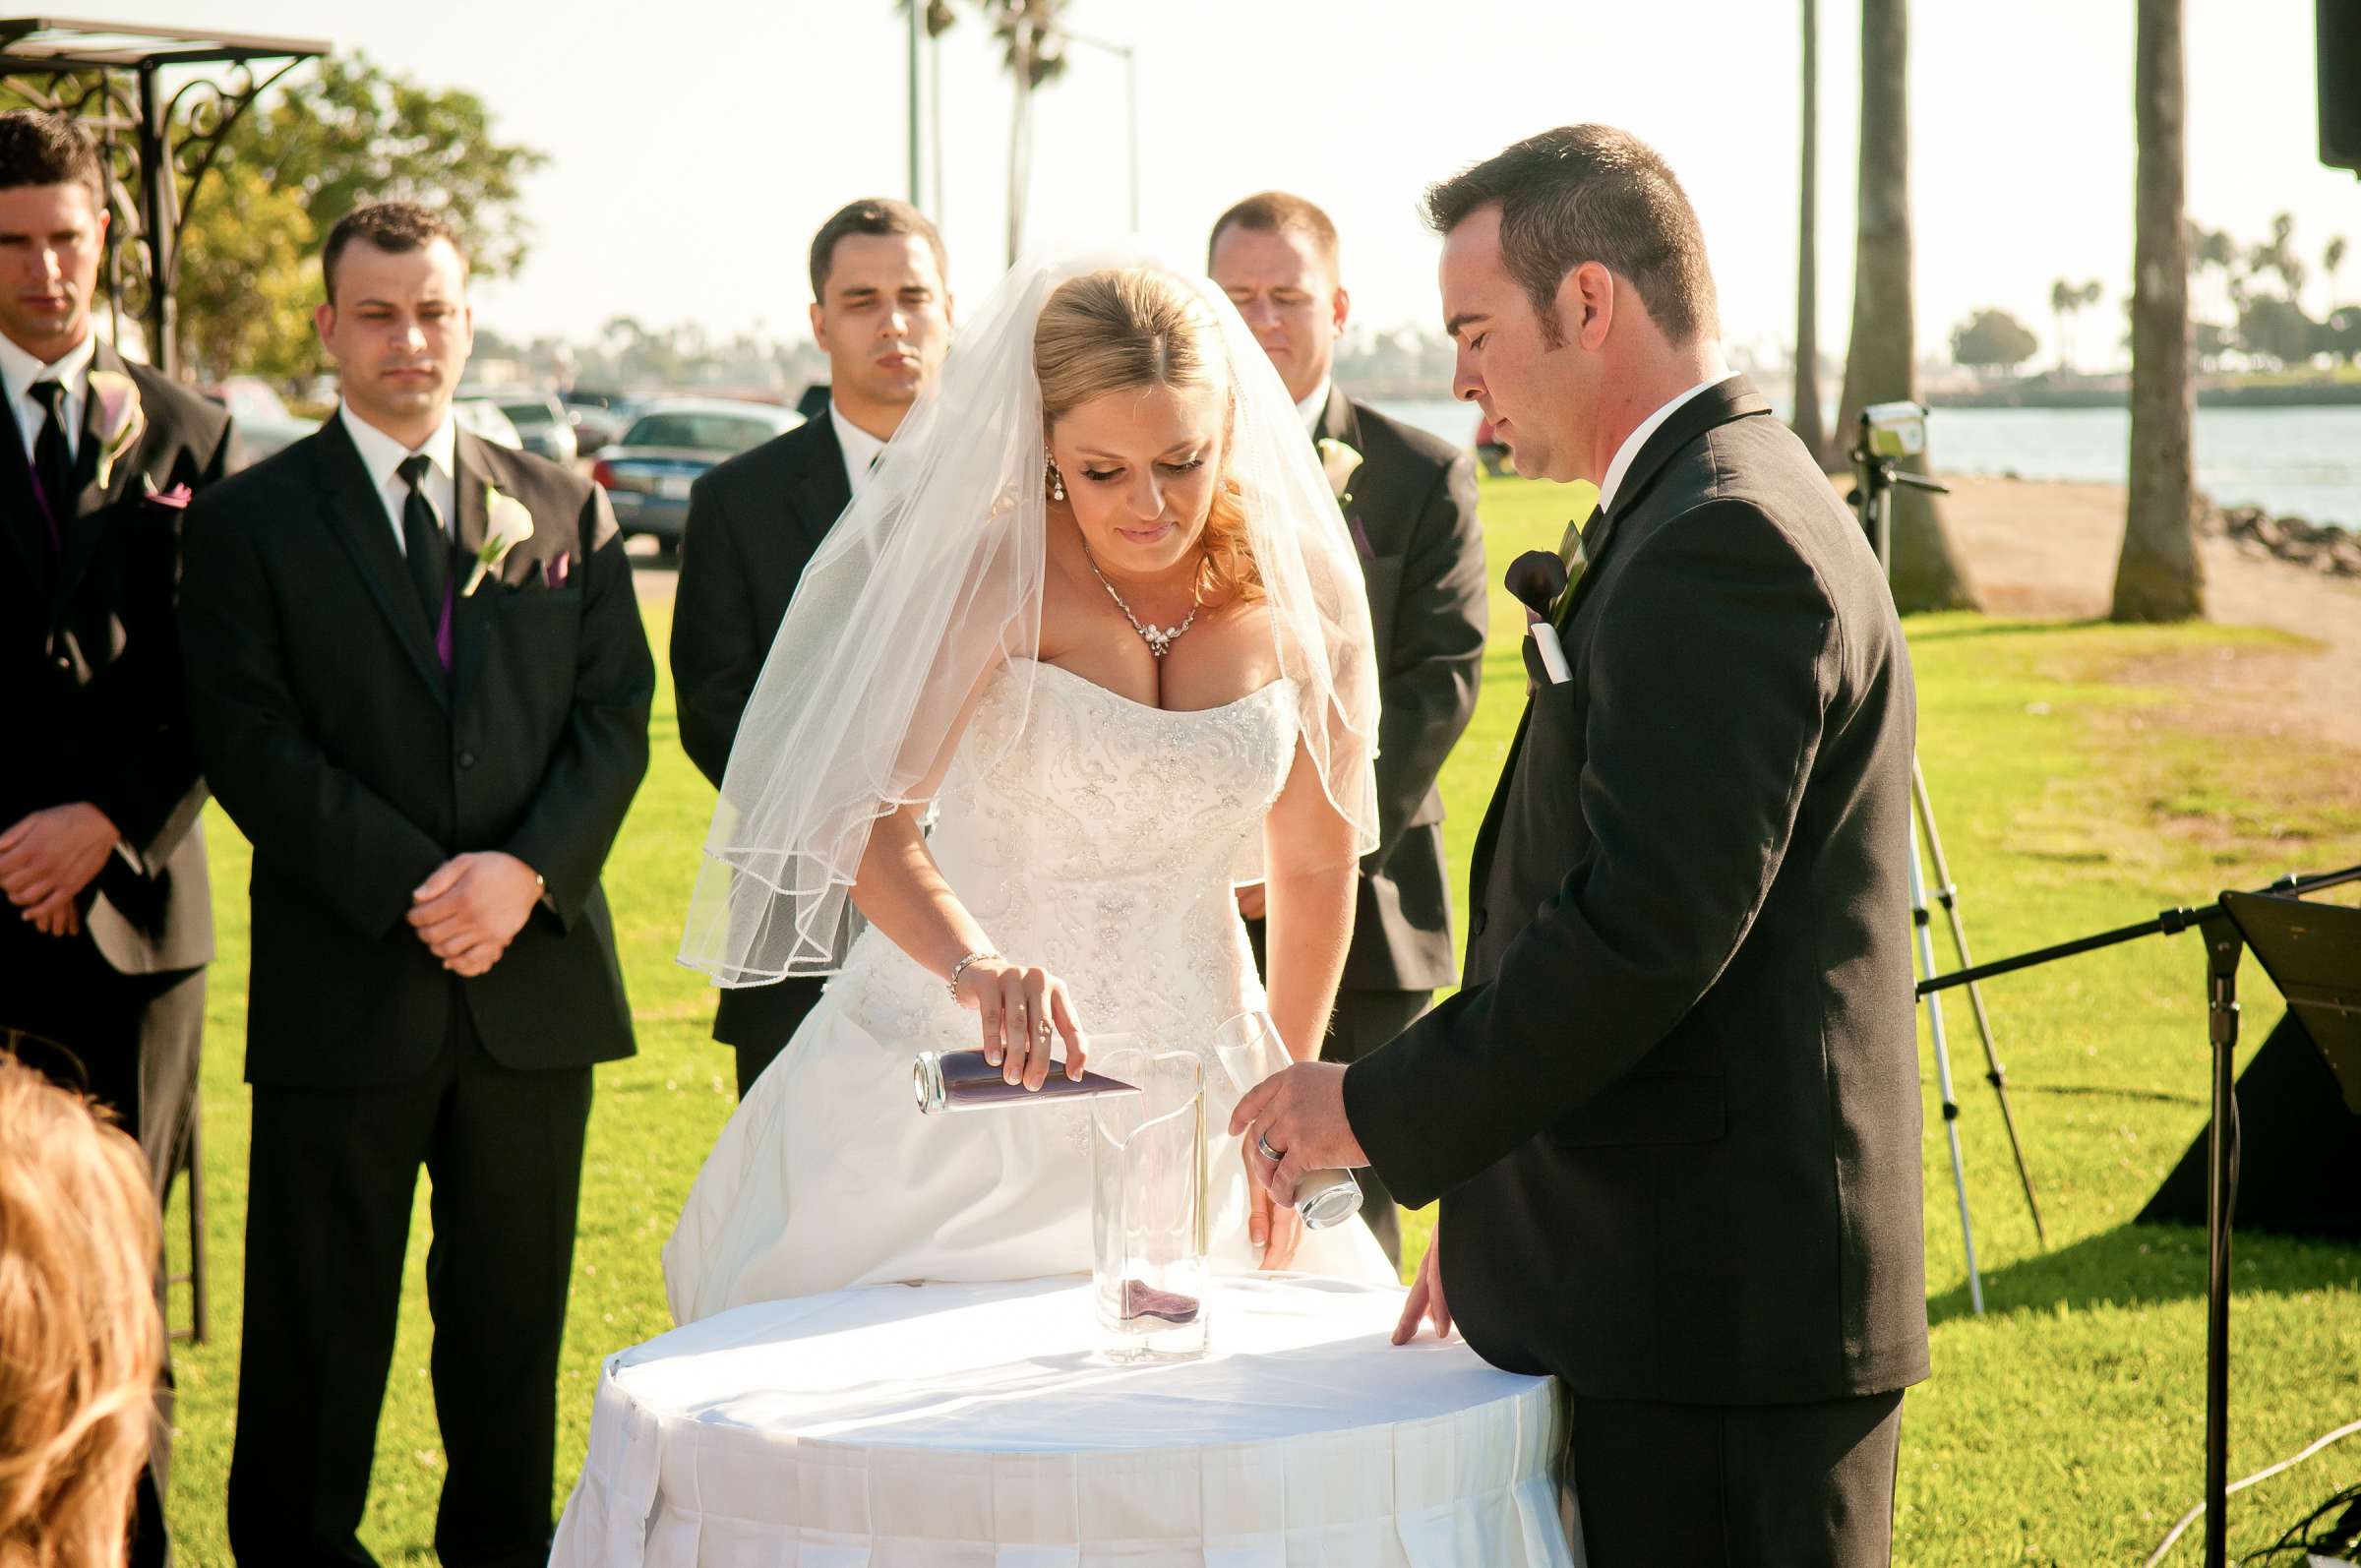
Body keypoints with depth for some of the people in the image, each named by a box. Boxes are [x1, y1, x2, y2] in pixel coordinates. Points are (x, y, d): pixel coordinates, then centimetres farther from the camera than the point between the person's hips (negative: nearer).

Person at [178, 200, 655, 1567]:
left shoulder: (567, 511, 12)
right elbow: (251, 743, -6)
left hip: (535, 978, 3)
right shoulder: (253, 520, 3)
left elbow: (616, 719, 5)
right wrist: (414, 889, -14)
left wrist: (526, 869, -12)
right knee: (318, 1332, 4)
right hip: (343, 990, -2)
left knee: (515, 1319, 9)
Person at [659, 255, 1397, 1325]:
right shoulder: (989, 579, -13)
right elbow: (872, 821, -24)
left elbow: (1315, 866, 9)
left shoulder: (1299, 595, -1)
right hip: (953, 1078, -3)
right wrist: (977, 966, -43)